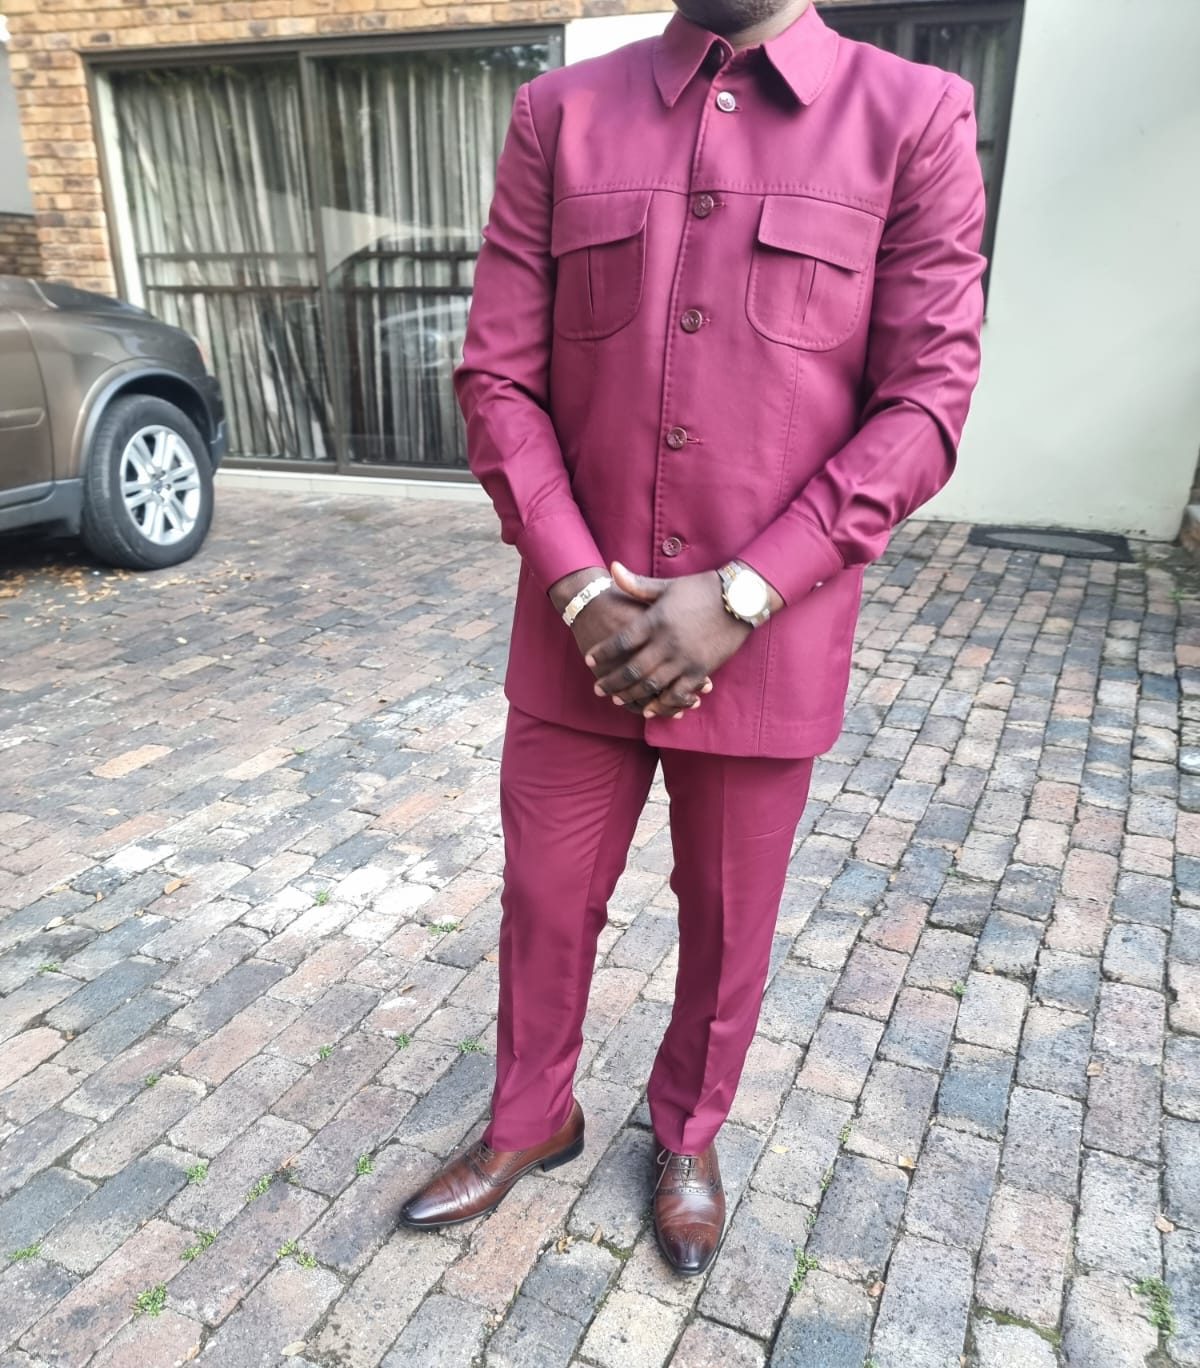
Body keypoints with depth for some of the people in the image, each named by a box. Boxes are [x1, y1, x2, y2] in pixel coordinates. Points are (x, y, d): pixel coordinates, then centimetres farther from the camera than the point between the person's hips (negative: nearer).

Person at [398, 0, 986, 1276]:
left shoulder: (914, 117, -1)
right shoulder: (558, 115, 4)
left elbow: (925, 399, -7)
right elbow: (497, 376, 0)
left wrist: (738, 597, -15)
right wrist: (581, 590, -11)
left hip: (768, 646, -1)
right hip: (578, 632, 2)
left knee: (727, 921, 16)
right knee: (545, 899, 16)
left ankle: (688, 1135, 45)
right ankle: (529, 1118, 44)